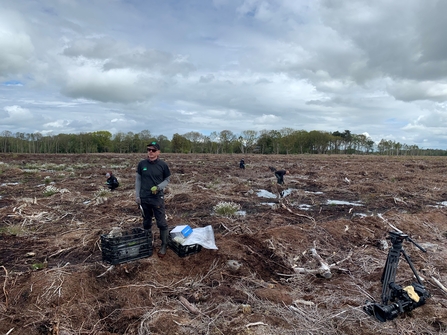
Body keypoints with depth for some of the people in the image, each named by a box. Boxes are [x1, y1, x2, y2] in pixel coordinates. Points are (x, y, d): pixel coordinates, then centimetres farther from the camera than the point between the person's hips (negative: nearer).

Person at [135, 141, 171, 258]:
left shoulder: (163, 165, -6)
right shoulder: (142, 164, -1)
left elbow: (167, 179, 3)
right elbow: (138, 180, 7)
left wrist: (158, 187, -15)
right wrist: (137, 195, 3)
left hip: (158, 198, -3)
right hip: (144, 198, 3)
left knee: (161, 223, 0)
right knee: (147, 222, 16)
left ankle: (164, 245, 12)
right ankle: (148, 243, 31)